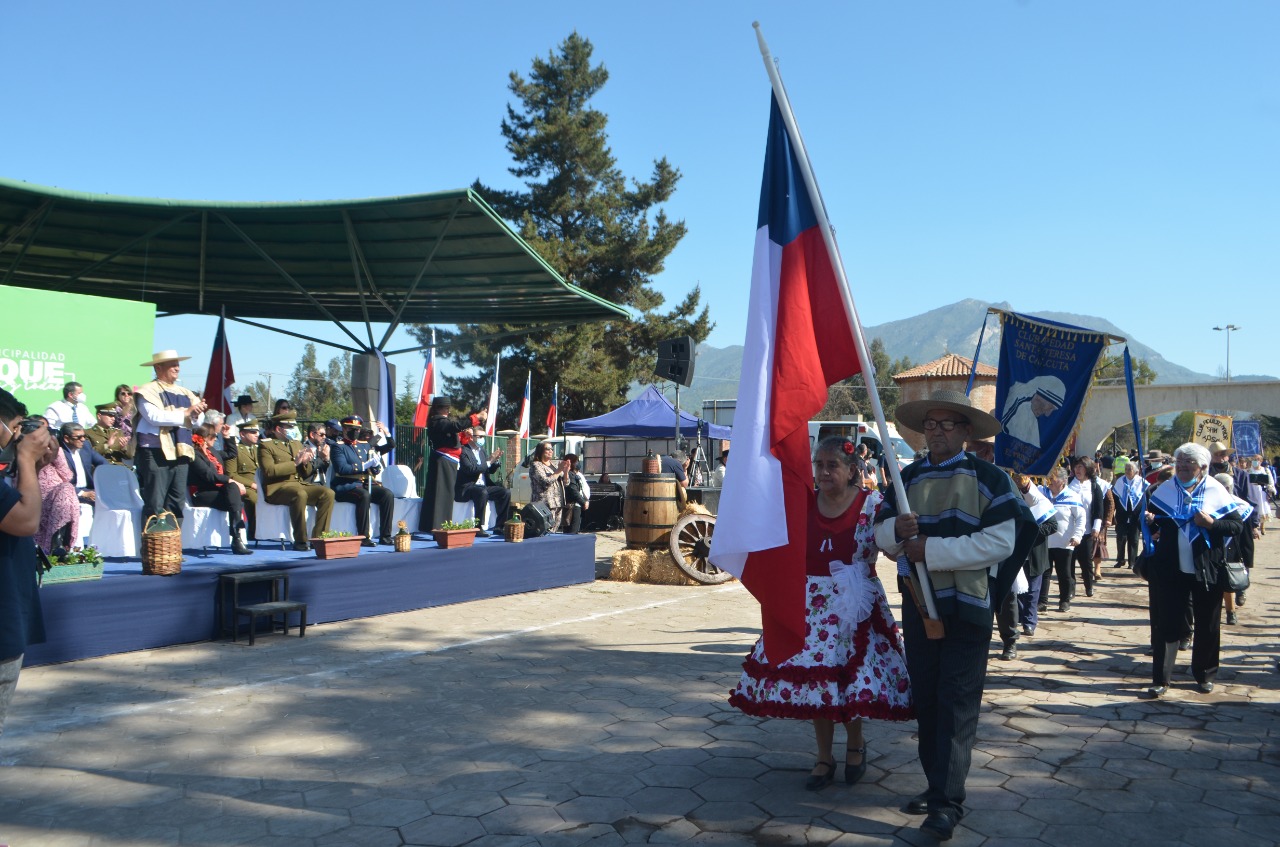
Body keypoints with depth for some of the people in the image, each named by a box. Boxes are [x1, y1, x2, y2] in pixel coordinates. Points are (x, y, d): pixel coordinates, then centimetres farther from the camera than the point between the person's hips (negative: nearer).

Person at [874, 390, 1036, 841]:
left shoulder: (988, 477, -6)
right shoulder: (908, 477, 10)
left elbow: (1000, 542, -16)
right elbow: (882, 537, 12)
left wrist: (932, 549, -20)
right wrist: (897, 528, -13)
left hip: (967, 606, -5)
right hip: (917, 602, 5)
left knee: (957, 703, -4)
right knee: (925, 698, 12)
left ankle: (947, 801, 1)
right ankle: (935, 783, 27)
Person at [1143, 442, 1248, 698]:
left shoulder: (1216, 492, -3)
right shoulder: (1165, 490, 4)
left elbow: (1238, 525, -6)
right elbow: (1152, 519, 12)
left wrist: (1212, 524, -22)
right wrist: (1150, 521, -10)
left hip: (1206, 570, -1)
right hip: (1170, 570, 1)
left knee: (1207, 624, 12)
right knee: (1166, 623, 2)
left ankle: (1204, 675, 30)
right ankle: (1161, 679, 9)